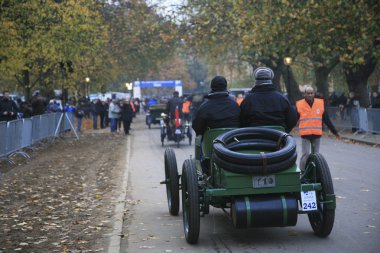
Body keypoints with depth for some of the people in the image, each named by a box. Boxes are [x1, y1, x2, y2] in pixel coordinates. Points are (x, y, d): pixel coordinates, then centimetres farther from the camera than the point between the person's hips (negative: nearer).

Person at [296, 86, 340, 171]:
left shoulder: (320, 103, 4)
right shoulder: (299, 104, -2)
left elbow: (327, 120, 11)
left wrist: (334, 131, 12)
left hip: (317, 134, 3)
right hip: (305, 135, -3)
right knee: (305, 154, -6)